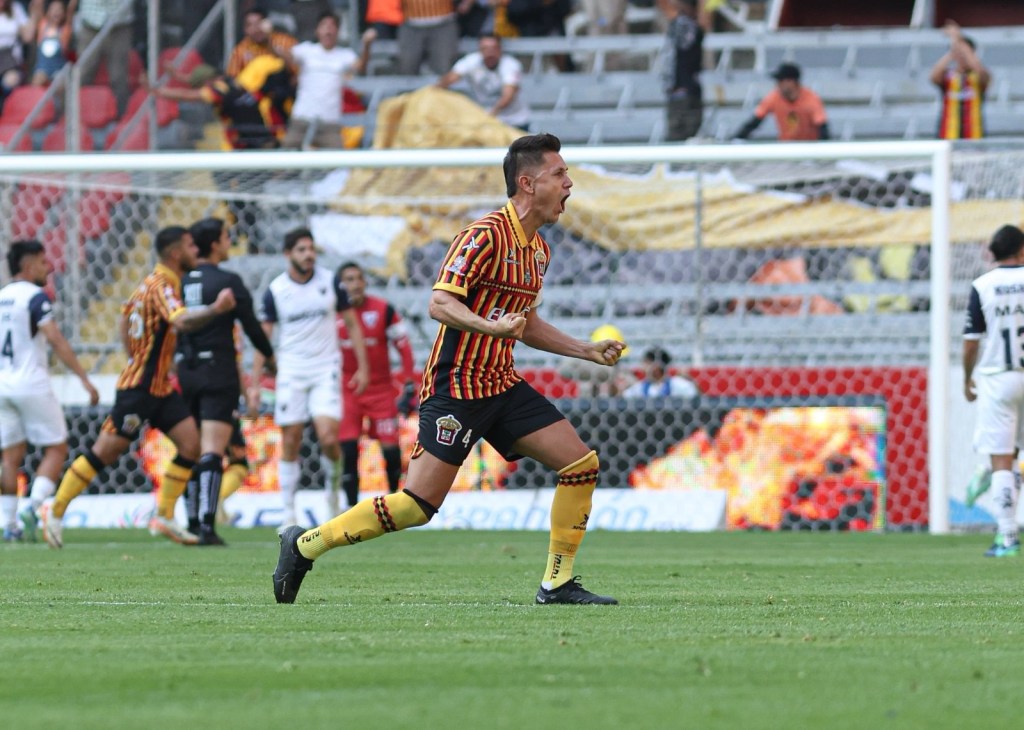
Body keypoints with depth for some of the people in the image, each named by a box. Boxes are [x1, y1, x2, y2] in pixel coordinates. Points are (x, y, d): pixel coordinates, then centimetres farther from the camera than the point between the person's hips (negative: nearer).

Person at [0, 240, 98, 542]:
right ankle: (33, 507, -14)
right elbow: (56, 340, -19)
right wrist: (84, 378, -20)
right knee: (56, 449, 2)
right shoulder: (35, 297, -10)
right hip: (32, 385, -6)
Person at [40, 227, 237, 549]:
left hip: (160, 386, 9)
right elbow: (182, 321, -39)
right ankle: (55, 512, 8)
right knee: (106, 451, -4)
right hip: (139, 386, -9)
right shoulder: (160, 286, -19)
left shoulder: (153, 282, 11)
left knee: (190, 443, 0)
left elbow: (125, 316, 25)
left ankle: (165, 517, 7)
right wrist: (215, 310, -54)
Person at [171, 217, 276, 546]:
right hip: (219, 371, -5)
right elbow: (251, 325, -3)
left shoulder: (180, 283, 6)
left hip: (185, 371, 5)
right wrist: (270, 356, 14)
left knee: (192, 453, 14)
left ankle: (193, 521, 15)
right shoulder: (228, 282, -8)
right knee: (212, 452, -10)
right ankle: (207, 526, -19)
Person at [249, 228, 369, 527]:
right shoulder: (275, 291, -1)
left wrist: (363, 367, 1)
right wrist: (254, 384, -2)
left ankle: (333, 489, 12)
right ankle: (289, 512, 7)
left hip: (325, 369, -1)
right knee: (290, 443, 0)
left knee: (328, 437, -16)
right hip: (291, 371, 1)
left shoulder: (330, 282, 0)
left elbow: (352, 325, 7)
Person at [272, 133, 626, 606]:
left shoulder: (539, 248, 14)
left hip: (502, 385, 9)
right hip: (455, 386, -9)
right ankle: (305, 545, 2)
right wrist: (491, 326, -38)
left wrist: (589, 351, 20)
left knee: (581, 464, -2)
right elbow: (440, 303, -23)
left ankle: (557, 583, 5)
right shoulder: (487, 235, -15)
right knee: (419, 504, -12)